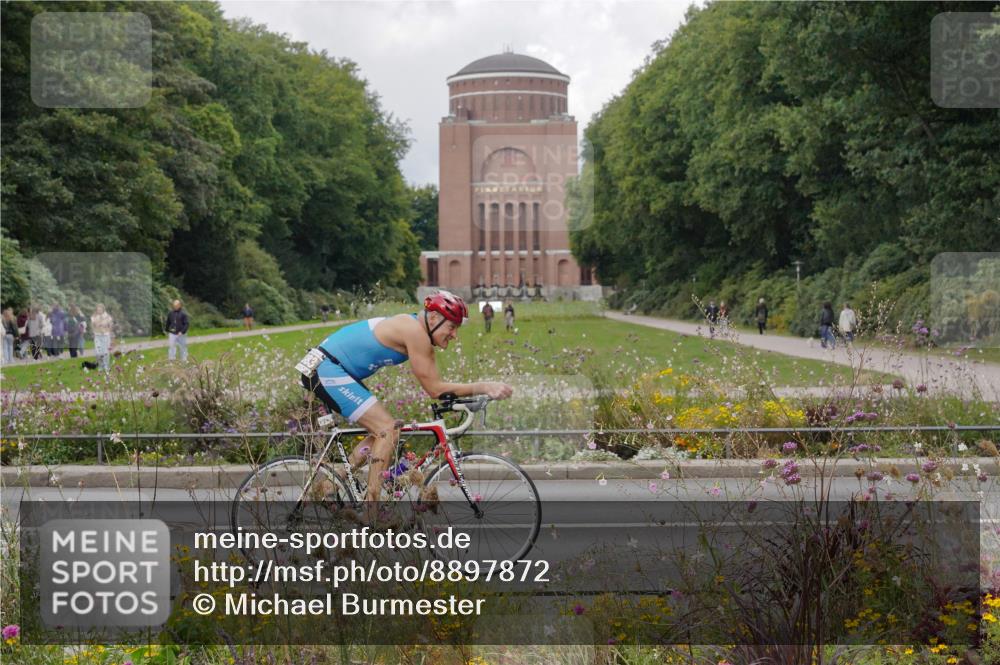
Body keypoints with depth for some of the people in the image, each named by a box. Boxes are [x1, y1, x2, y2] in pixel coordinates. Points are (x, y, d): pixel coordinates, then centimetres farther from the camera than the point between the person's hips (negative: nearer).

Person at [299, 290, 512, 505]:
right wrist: (483, 387, -18)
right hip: (326, 369, -11)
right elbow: (434, 389, -17)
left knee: (381, 430, 16)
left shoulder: (420, 334, 11)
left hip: (329, 370, 11)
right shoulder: (415, 332, -19)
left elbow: (434, 385, 12)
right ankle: (371, 502, -15)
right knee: (389, 429, -14)